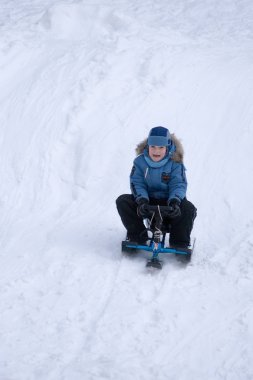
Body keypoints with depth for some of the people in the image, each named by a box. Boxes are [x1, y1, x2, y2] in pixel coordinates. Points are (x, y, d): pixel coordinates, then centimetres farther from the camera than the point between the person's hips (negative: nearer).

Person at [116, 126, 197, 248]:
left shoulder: (175, 163, -9)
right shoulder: (140, 161, -5)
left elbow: (178, 184, -16)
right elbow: (137, 183, -11)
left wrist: (174, 201, -37)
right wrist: (142, 200, -32)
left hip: (169, 202, -2)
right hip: (147, 201, 2)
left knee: (188, 209, -31)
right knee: (122, 201, -21)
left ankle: (180, 243, -11)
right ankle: (137, 237, -10)